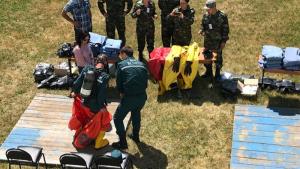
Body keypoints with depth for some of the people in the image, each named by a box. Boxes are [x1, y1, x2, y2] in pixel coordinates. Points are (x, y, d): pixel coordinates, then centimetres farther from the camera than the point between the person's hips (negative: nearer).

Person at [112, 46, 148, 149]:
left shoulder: (121, 65, 0)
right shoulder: (141, 64, 13)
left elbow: (118, 83, 4)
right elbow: (146, 82, 13)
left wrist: (122, 93, 19)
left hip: (129, 97, -6)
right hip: (142, 96, 6)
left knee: (118, 119, 12)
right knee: (136, 113, 34)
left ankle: (123, 143, 13)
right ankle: (135, 136, 46)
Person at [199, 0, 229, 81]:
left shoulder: (222, 16, -15)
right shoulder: (205, 15, -1)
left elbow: (225, 29, -10)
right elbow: (203, 25, 14)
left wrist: (224, 41, -11)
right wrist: (202, 30, -8)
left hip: (218, 41, -5)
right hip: (207, 40, 5)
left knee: (218, 57, 8)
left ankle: (217, 74, 24)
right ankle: (208, 72, 35)